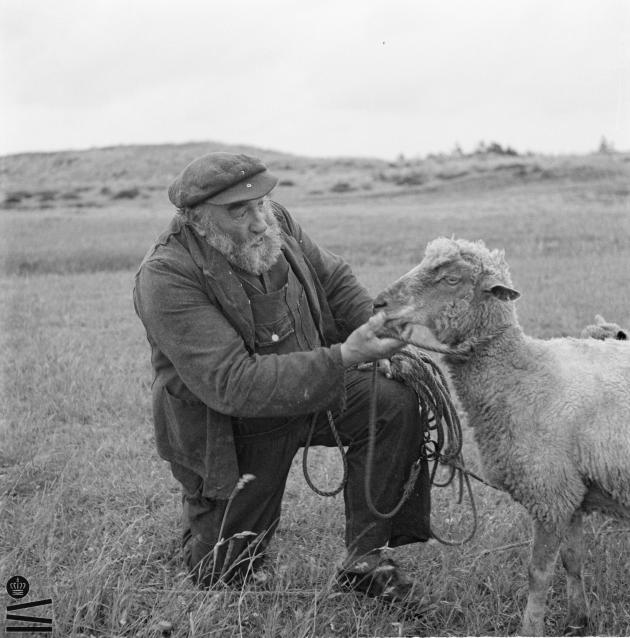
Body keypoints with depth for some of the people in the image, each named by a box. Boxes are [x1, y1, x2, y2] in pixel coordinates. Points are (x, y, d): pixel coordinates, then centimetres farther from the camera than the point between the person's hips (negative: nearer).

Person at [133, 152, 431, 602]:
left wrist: (386, 341, -11)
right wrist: (342, 359, -43)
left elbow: (334, 280, 6)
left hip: (309, 390, 5)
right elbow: (233, 383, -38)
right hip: (228, 430, -5)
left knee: (397, 404, -18)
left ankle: (365, 560, -6)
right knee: (223, 578, 5)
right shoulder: (166, 278, -31)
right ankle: (201, 514, 41)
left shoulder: (276, 222, -11)